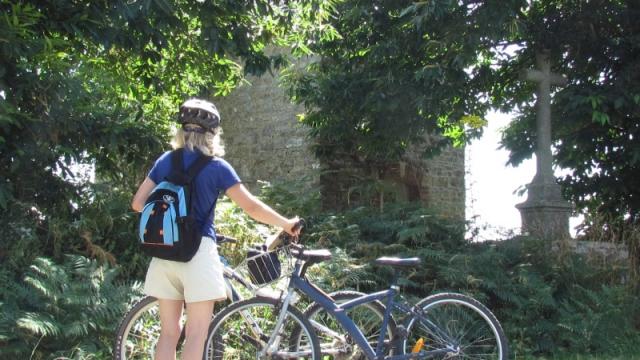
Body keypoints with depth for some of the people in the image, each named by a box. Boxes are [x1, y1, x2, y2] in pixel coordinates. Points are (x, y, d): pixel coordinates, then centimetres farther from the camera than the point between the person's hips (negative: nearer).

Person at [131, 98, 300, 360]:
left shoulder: (166, 161, 8)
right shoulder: (216, 167, -3)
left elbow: (138, 203, 7)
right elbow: (251, 206, -6)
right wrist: (286, 224, 6)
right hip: (198, 252, -4)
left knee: (169, 332, 12)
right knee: (196, 336, 0)